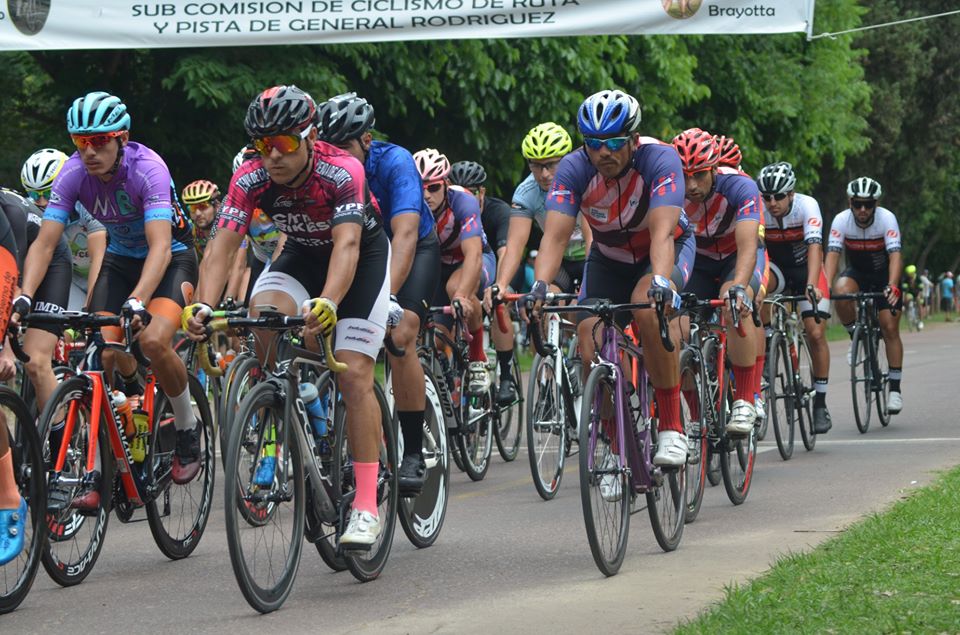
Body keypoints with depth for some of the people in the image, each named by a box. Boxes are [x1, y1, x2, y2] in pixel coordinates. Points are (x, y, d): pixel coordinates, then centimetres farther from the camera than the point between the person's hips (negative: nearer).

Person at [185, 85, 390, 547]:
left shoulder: (342, 171, -34)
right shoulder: (251, 179, -23)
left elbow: (347, 244, -45)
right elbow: (221, 246, -29)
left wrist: (327, 304, -63)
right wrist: (204, 306, -47)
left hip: (364, 255, -3)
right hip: (303, 254, 4)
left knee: (354, 375, -16)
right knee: (262, 312, -30)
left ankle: (366, 508, -13)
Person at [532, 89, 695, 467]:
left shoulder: (659, 159, -32)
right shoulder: (574, 169, -24)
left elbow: (662, 231, -42)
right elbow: (555, 235, -31)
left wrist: (660, 282, -60)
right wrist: (540, 286, -49)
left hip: (666, 248, -3)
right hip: (609, 257, 3)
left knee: (647, 309, -35)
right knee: (592, 351, -15)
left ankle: (672, 426, -24)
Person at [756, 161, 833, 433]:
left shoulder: (807, 205, -26)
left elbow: (814, 247, -38)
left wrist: (811, 285, -52)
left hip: (805, 268, -1)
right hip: (775, 267, 1)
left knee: (816, 334, -12)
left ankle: (820, 403, 2)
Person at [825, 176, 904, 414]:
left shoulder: (887, 219, -26)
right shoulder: (841, 220, -22)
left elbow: (895, 255, -35)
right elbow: (832, 255, -29)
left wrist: (892, 287, -50)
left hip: (885, 274, -1)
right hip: (857, 272, 1)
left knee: (889, 328, -10)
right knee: (841, 291, -32)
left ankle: (895, 388, -2)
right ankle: (857, 338, -8)